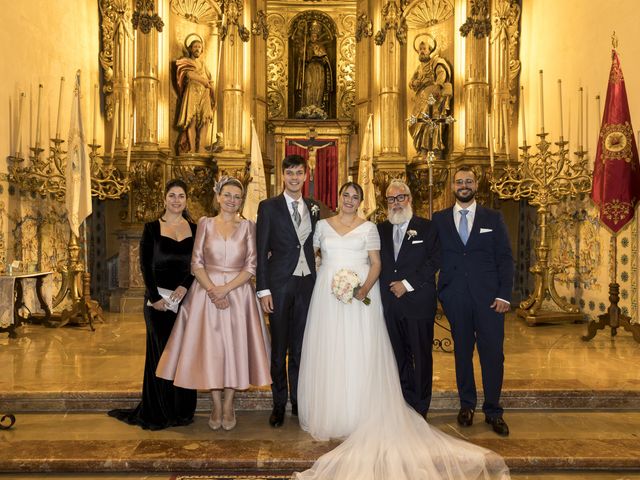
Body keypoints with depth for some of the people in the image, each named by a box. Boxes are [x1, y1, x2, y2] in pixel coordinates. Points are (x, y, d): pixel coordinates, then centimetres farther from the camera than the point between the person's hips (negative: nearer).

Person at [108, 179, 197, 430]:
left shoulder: (194, 229, 8)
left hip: (187, 298, 2)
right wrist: (155, 297, -12)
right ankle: (160, 412, 16)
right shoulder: (152, 228, 2)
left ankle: (182, 411, 18)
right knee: (161, 352, 3)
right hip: (159, 299, -2)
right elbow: (145, 265, -3)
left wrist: (185, 286, -13)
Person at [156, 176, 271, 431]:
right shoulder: (205, 223, 4)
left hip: (239, 293, 0)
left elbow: (251, 267, -2)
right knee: (210, 346, 3)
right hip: (207, 292, 1)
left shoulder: (248, 226, 3)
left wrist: (226, 288, -14)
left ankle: (228, 405, 20)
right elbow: (196, 263, 1)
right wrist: (212, 290, -13)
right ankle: (216, 405, 20)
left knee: (234, 346, 3)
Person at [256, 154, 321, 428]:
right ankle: (279, 404, 21)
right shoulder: (268, 207, -1)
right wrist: (263, 289, -10)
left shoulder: (313, 208, 11)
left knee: (300, 347, 11)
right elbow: (261, 251, -5)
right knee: (279, 348, 7)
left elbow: (313, 246, 14)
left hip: (307, 283, 3)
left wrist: (317, 281, 3)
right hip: (279, 284, -3)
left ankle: (298, 401, 25)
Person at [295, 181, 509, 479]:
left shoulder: (369, 228, 4)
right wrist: (319, 277, -1)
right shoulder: (323, 225, 11)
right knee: (328, 355, 5)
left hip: (360, 296, -2)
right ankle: (329, 414, 18)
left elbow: (376, 263, 0)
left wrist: (365, 289, -16)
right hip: (328, 296, 2)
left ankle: (359, 417, 10)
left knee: (360, 354, -2)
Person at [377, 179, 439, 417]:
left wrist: (407, 284, -13)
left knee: (421, 355, 6)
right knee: (399, 355, 11)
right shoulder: (381, 229, 12)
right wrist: (389, 287, -5)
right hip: (390, 304, 3)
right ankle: (405, 403, 24)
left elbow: (433, 261, -7)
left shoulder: (427, 228, 1)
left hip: (418, 301, -3)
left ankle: (420, 407, 20)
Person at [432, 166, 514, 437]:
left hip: (488, 296, 0)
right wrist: (435, 291, -5)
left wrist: (504, 295, -5)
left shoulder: (493, 218, 7)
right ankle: (467, 405, 26)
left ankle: (493, 411, 16)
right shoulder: (439, 219, 8)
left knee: (493, 353, 0)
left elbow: (505, 259, 3)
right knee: (462, 351, 10)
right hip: (455, 296, 1)